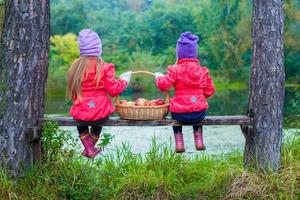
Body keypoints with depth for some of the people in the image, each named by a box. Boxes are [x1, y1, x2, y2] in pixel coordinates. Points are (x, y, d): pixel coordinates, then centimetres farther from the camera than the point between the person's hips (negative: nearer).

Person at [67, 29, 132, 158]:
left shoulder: (76, 67, -4)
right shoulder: (105, 67, -13)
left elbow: (72, 93, 7)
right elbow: (113, 90, -9)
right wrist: (124, 80, 8)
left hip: (80, 112, 1)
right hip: (101, 111, -1)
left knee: (80, 122, 36)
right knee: (98, 121, 35)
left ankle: (89, 149, 27)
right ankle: (91, 146, 47)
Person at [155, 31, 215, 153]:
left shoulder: (175, 70, -8)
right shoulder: (202, 70, 4)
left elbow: (163, 85, -12)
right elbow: (209, 91, 8)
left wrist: (159, 77, 9)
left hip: (180, 113, -2)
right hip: (199, 113, 3)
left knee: (175, 114, 35)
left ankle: (179, 143, 27)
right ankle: (199, 142, 33)